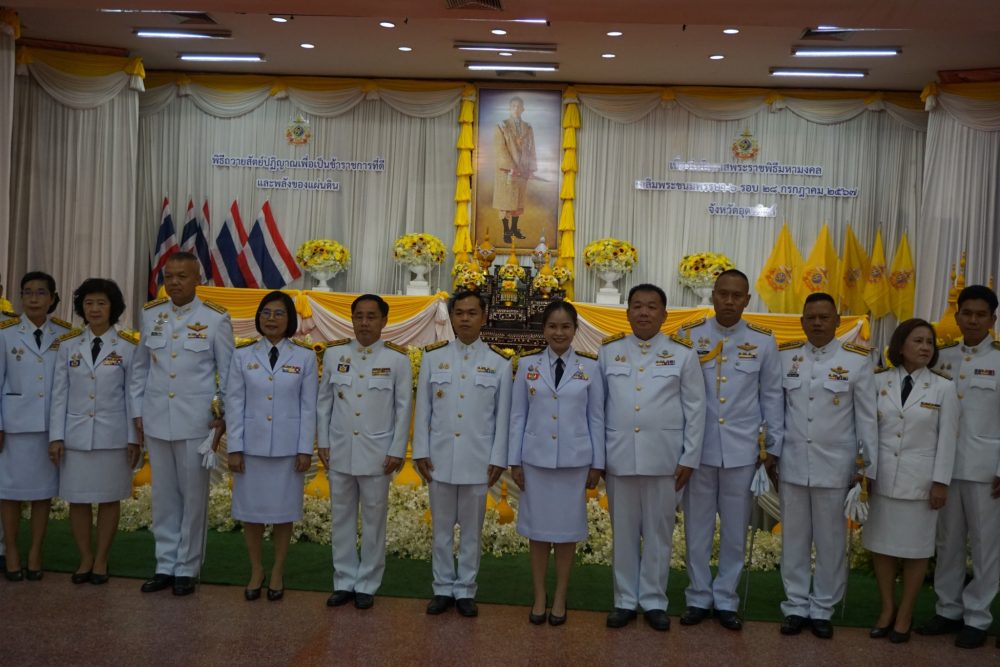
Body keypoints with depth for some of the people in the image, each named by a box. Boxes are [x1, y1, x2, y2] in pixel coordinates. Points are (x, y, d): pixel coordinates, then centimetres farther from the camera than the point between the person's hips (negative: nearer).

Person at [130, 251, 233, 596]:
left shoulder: (216, 318, -5)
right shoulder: (150, 314, 5)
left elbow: (228, 372, -2)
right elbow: (141, 367, 12)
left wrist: (223, 416, -6)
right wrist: (137, 411, 8)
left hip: (196, 421, -3)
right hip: (156, 420, 4)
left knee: (193, 496, 5)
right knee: (163, 496, 11)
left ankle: (187, 568, 17)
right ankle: (165, 565, 23)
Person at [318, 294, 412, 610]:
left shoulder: (397, 358, -4)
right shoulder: (334, 353, 3)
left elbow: (403, 408, -3)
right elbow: (324, 401, 8)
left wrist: (397, 451, -5)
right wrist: (323, 443, 4)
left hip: (377, 453, -2)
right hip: (340, 450, 3)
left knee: (374, 520, 6)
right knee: (341, 518, 11)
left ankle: (367, 585, 20)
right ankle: (344, 581, 23)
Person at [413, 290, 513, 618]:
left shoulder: (499, 362, -1)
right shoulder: (433, 356, 2)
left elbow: (503, 415, 0)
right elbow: (422, 409, 3)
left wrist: (498, 459, -3)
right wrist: (421, 452, 0)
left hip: (478, 460, -1)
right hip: (440, 458, 1)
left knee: (472, 528, 8)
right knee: (441, 527, 10)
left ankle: (465, 590, 22)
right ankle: (443, 588, 23)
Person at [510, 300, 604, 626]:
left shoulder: (589, 367, 0)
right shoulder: (528, 364, 1)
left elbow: (596, 418, 2)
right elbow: (518, 415, 3)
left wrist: (597, 463, 1)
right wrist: (515, 461, 1)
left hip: (574, 460, 0)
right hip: (536, 458, 1)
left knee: (568, 527, 8)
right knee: (537, 527, 7)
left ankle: (560, 596, 23)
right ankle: (539, 596, 22)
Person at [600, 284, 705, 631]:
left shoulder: (682, 353, 1)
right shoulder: (609, 351, 5)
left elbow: (695, 408, 1)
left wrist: (689, 458, -2)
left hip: (664, 457, -1)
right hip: (619, 456, 1)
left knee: (659, 531, 8)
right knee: (624, 531, 9)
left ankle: (654, 600, 22)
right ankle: (625, 600, 22)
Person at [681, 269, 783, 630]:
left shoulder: (763, 340, 0)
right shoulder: (690, 335, -3)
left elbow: (772, 394, 5)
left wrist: (775, 446, 5)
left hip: (741, 450, 1)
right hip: (697, 448, 0)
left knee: (735, 529, 10)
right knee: (697, 527, 9)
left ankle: (726, 599, 26)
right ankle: (698, 597, 25)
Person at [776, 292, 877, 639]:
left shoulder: (857, 359, -4)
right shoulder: (784, 356, 3)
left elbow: (866, 415, -1)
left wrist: (869, 464, -1)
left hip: (834, 466, -2)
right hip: (793, 464, 2)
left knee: (830, 541, 8)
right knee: (794, 539, 10)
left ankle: (822, 609, 22)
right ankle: (796, 606, 23)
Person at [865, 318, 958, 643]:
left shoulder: (944, 387, -3)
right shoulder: (879, 381, 0)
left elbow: (947, 439, -4)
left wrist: (940, 482, -7)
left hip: (920, 477, -2)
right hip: (882, 475, 2)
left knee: (915, 548, 7)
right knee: (881, 544, 9)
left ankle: (905, 614, 21)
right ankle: (887, 609, 24)